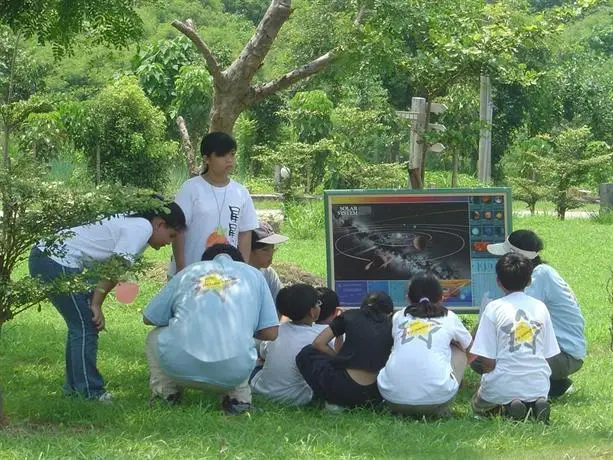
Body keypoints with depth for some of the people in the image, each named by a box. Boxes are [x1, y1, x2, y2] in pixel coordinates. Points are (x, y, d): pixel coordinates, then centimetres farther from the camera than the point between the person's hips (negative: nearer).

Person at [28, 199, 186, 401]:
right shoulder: (143, 228, -11)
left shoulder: (132, 224, 20)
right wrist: (96, 305, -10)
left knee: (82, 324, 17)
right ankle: (90, 393, -3)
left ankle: (74, 388, 23)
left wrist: (94, 304, 4)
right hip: (58, 261, -10)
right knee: (85, 326, -5)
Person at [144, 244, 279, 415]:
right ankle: (239, 396, 13)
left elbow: (148, 318, 25)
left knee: (154, 337, 32)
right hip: (233, 374, 0)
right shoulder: (253, 274, 19)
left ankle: (166, 392, 16)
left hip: (180, 367, 0)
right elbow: (270, 333, 13)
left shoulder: (188, 272, 21)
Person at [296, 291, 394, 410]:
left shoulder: (350, 316, 11)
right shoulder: (390, 325, 13)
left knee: (306, 354, 22)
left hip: (345, 389, -3)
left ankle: (333, 400, 8)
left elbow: (318, 343, 7)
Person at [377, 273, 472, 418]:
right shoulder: (449, 318, 16)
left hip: (394, 398, 2)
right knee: (459, 350, 28)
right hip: (436, 398, -2)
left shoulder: (398, 317, 18)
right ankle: (440, 410, 13)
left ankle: (401, 410, 18)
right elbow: (469, 346, 37)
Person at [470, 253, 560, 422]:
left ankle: (506, 408, -5)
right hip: (538, 387, 3)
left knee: (478, 405, 29)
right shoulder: (540, 307, 5)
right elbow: (548, 354, 7)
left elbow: (488, 361, -9)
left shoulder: (494, 308, -7)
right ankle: (536, 404, 0)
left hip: (503, 386, -3)